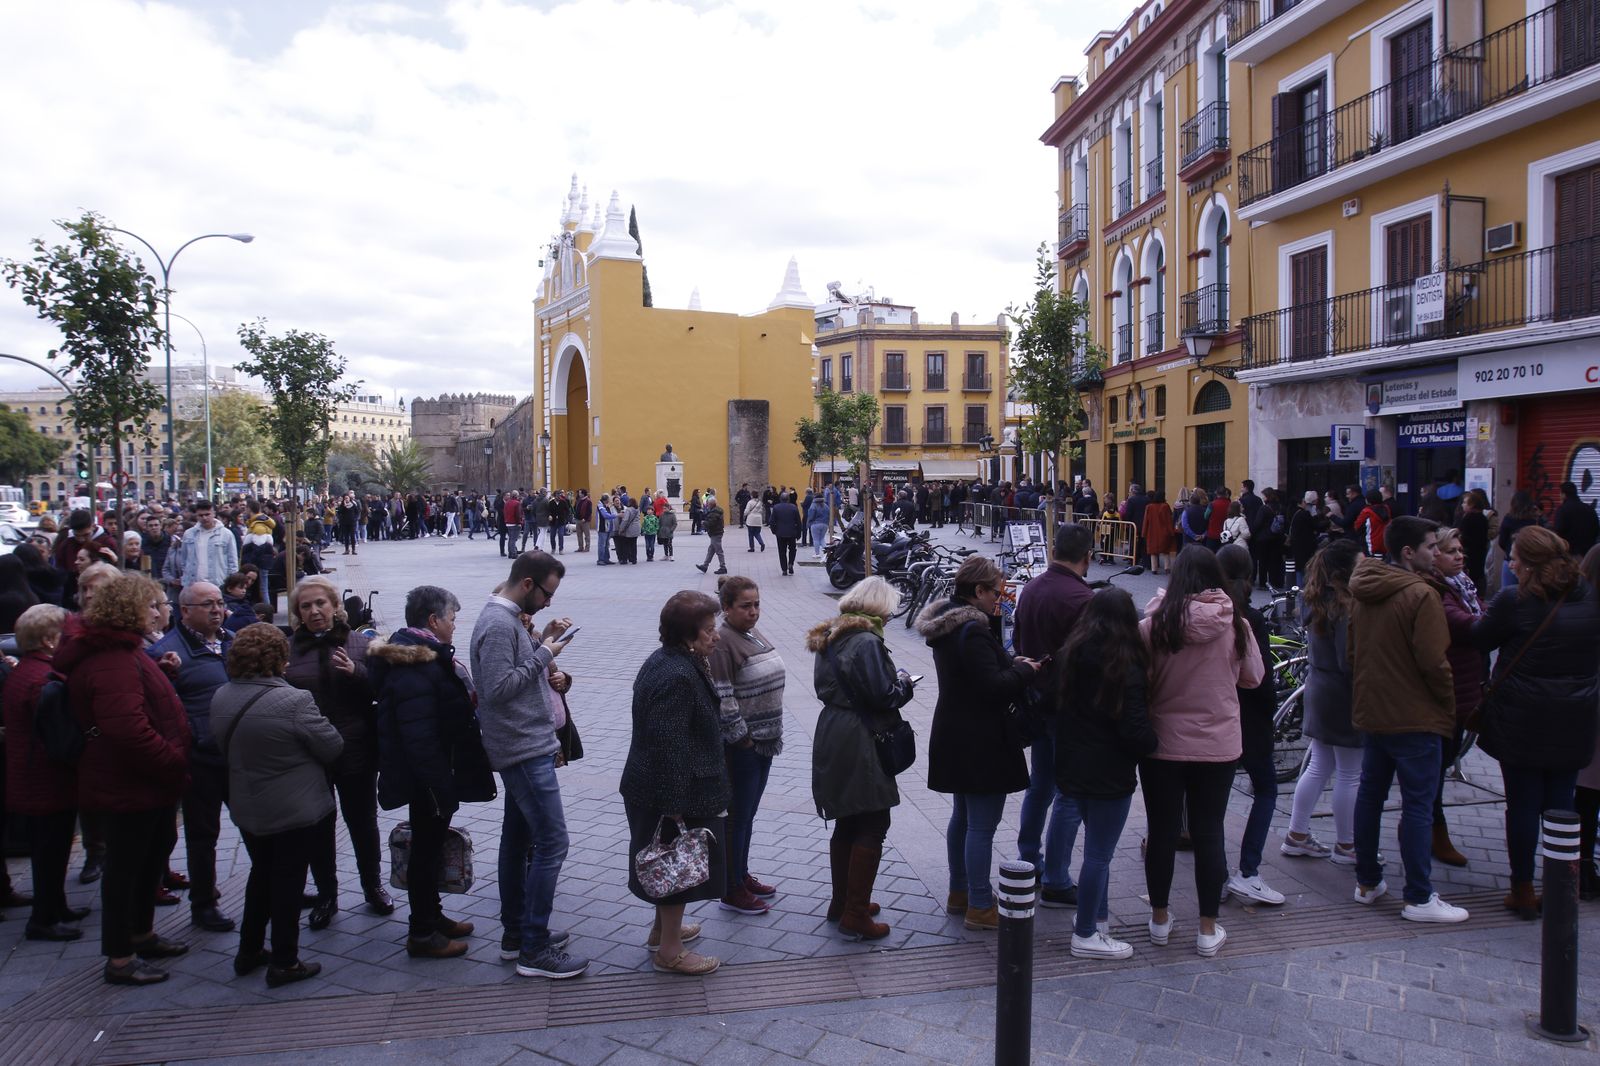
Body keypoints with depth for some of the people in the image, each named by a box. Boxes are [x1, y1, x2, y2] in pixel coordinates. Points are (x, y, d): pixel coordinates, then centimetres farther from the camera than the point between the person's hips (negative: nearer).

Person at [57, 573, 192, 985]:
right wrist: (174, 762, -24)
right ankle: (120, 959, 14)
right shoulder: (112, 661, -23)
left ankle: (142, 935, 38)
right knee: (125, 868, 2)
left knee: (151, 859, 22)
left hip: (146, 782, 11)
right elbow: (128, 728, -34)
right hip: (129, 786, -11)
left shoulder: (120, 650, 13)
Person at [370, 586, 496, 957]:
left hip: (432, 778, 10)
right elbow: (421, 738, -29)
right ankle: (422, 934, 16)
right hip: (428, 780, -10)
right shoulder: (416, 666, -26)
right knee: (427, 850, 3)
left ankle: (431, 916, 35)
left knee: (429, 846, 21)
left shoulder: (425, 655, 8)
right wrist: (441, 789, -27)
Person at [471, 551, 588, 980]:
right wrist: (543, 652, -19)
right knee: (551, 843, -8)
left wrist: (542, 640, 5)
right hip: (526, 750, -11)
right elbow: (498, 688, -25)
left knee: (518, 837, 17)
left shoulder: (509, 618, 12)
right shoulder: (498, 624, -19)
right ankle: (535, 949, -1)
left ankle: (515, 933, 28)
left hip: (523, 748, 11)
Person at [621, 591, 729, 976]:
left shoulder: (663, 660, 6)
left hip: (649, 787, 10)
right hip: (677, 792, -10)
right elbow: (668, 747, -29)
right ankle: (669, 951, 20)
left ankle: (664, 928, 42)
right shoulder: (678, 677, -28)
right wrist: (674, 808, -25)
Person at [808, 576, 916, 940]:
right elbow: (884, 696, -21)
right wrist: (904, 681, -1)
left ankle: (842, 903, 31)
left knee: (846, 824, 19)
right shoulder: (866, 642, -19)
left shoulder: (830, 636, 10)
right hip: (860, 745, -10)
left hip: (832, 740, 10)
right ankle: (856, 916, 4)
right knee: (872, 828, 0)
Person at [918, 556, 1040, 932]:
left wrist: (1010, 663, 3)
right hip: (980, 743, -11)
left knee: (963, 816, 21)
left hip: (955, 739, 11)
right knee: (982, 825, -2)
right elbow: (993, 687, -25)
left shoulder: (947, 622, 9)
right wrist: (1023, 669, -9)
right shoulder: (973, 630, -23)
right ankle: (980, 907, 6)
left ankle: (960, 890, 33)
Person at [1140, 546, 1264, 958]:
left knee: (1163, 831, 13)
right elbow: (1253, 677, 6)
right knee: (1209, 833, 11)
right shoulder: (1236, 626, -9)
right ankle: (1208, 930, 20)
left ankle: (1159, 919, 27)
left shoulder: (1153, 624, -14)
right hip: (1219, 746, 1)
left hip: (1162, 743, -1)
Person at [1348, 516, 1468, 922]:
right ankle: (1419, 899, 5)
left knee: (1370, 793, 15)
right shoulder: (1421, 595, -19)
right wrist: (1449, 707, -4)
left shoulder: (1362, 591, 6)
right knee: (1417, 805, -1)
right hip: (1415, 718, -8)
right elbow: (1433, 662, -19)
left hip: (1371, 712, 8)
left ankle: (1367, 882, 25)